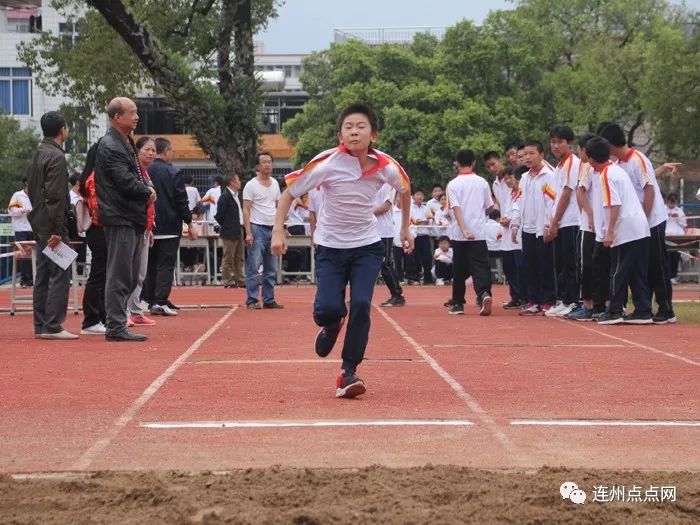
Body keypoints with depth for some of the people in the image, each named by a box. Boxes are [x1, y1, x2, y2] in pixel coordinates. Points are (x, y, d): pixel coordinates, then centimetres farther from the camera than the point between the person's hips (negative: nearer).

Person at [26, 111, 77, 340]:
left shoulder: (36, 155, 15)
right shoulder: (57, 156, -14)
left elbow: (29, 189, 19)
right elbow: (55, 196, -20)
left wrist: (38, 215, 19)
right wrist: (57, 230, -20)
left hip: (38, 223, 10)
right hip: (52, 223, -10)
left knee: (42, 275, 11)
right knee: (59, 274, -7)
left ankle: (40, 326, 14)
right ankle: (53, 326, -9)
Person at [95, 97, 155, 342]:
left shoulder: (126, 143, 19)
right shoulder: (110, 146, -13)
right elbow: (125, 181, -20)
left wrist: (146, 189, 6)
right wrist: (148, 193, -5)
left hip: (132, 219, 10)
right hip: (120, 218, -10)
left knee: (130, 276, 12)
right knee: (119, 275, -7)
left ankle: (116, 323, 18)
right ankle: (116, 327, -5)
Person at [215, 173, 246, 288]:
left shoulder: (236, 195, 14)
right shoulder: (225, 196, -13)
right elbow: (219, 215, -15)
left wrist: (242, 227, 11)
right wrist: (226, 226, -6)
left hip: (239, 231, 9)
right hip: (230, 232, -9)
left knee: (239, 259, 13)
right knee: (228, 259, -1)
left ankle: (240, 280, 19)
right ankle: (229, 282, 2)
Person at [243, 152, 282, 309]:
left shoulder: (275, 183, 12)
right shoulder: (251, 185, -6)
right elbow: (246, 210, -9)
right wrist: (248, 233, -16)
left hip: (272, 229, 6)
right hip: (257, 229, -6)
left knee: (271, 269, 9)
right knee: (253, 267, -8)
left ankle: (269, 299, 15)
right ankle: (252, 300, -5)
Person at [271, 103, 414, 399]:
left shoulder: (386, 167, -10)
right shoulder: (327, 164, -18)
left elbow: (404, 190, 14)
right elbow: (289, 193, -8)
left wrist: (405, 228, 18)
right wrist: (278, 230, -16)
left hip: (367, 246, 1)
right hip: (331, 247, -1)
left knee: (361, 305, -17)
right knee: (326, 309, -15)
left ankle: (349, 372, -3)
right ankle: (332, 326, 25)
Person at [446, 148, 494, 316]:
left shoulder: (453, 184, -3)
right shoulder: (482, 183, 4)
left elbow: (456, 208, -13)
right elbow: (490, 207, 9)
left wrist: (464, 230, -20)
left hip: (459, 234, -1)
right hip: (479, 233, 1)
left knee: (459, 270, 10)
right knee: (480, 267, -5)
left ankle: (458, 304, 17)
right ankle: (484, 293, -30)